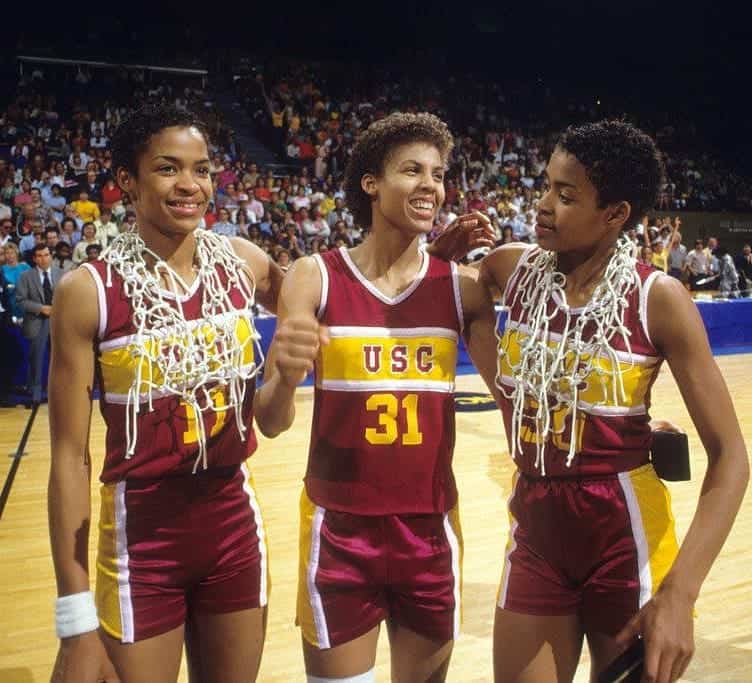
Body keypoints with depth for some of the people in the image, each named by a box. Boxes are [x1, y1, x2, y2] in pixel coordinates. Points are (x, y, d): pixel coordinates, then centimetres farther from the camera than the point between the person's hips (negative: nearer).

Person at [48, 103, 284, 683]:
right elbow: (71, 456, -11)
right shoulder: (88, 290, -12)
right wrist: (76, 616, -13)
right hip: (142, 537, -4)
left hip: (236, 525, 4)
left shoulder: (244, 263, -2)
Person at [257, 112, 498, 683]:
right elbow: (273, 422, -11)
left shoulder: (463, 286, -1)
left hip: (432, 529, 3)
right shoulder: (314, 277, -7)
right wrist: (286, 378, -30)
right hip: (339, 531, -2)